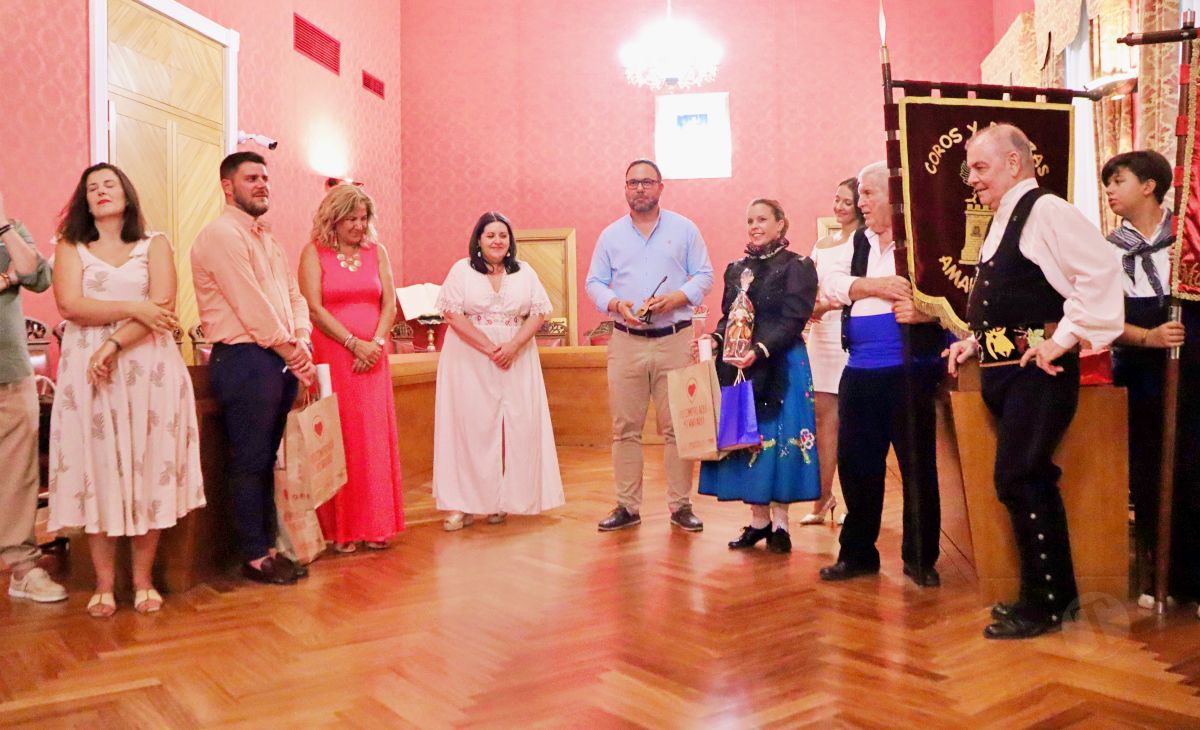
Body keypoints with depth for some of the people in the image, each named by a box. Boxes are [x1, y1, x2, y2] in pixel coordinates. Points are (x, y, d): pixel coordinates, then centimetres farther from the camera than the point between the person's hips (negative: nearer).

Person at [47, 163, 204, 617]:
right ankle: (103, 585, 7)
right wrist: (133, 308, -13)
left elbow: (163, 306, -5)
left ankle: (143, 581, 9)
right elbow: (69, 305, -5)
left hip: (149, 369, 0)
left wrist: (114, 345, -16)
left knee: (149, 472, 0)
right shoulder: (70, 248, 11)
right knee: (98, 472, 0)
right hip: (88, 371, 0)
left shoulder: (155, 246, 9)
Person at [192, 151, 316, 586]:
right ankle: (254, 557, 9)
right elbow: (253, 309, -16)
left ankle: (268, 546, 23)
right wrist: (296, 357, -11)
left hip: (281, 362, 9)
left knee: (269, 460, 13)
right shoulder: (221, 235, -9)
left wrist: (302, 345, -4)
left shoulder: (268, 241, 20)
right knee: (250, 463, -1)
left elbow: (295, 297, 15)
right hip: (244, 360, -9)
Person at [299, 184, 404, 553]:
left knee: (374, 438, 3)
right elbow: (314, 308, -8)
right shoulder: (314, 253, 0)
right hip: (331, 356, -3)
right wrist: (354, 343, -14)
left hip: (371, 357, 3)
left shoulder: (376, 251, 11)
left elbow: (389, 304, 6)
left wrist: (376, 343, -9)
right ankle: (338, 528, 7)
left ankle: (374, 525, 12)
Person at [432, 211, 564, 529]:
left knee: (516, 428, 0)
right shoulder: (462, 270, 2)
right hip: (470, 362, -2)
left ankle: (502, 501, 10)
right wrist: (490, 348, -14)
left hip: (517, 361, 3)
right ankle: (464, 505, -1)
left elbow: (539, 313, 3)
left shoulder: (524, 272, 10)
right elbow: (453, 314, -7)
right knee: (471, 426, -4)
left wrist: (513, 346, -13)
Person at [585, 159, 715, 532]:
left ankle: (681, 505, 10)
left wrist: (676, 298, -13)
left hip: (675, 340, -1)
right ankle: (627, 506, 12)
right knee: (625, 428, 3)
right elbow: (595, 283, 10)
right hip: (626, 343, 2)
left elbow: (704, 275, 5)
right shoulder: (610, 235, 11)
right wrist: (617, 304, -11)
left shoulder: (684, 229, 7)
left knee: (678, 427, 0)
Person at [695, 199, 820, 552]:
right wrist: (715, 340, -5)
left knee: (777, 436, -2)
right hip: (737, 365, 5)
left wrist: (760, 350, -25)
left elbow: (793, 320, -13)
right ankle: (759, 520, 15)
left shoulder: (797, 266, -3)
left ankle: (779, 523, 9)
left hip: (780, 366, -5)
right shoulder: (736, 269, 15)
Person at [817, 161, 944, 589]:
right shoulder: (860, 241, 15)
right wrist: (877, 286, -14)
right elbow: (834, 282, -1)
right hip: (859, 371, 6)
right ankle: (858, 553, 24)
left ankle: (920, 558, 19)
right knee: (855, 464, 10)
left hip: (910, 371, -6)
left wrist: (923, 311, -26)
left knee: (918, 465, 4)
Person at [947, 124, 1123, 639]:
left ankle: (1043, 603, 6)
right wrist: (974, 340, 15)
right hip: (1002, 369, 10)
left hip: (1037, 370, -9)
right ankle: (1056, 591, 27)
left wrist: (1064, 339, -20)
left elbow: (1101, 272, -22)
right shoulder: (1000, 223, 18)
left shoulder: (1046, 211, -11)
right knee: (1032, 481, 14)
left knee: (1017, 481, -9)